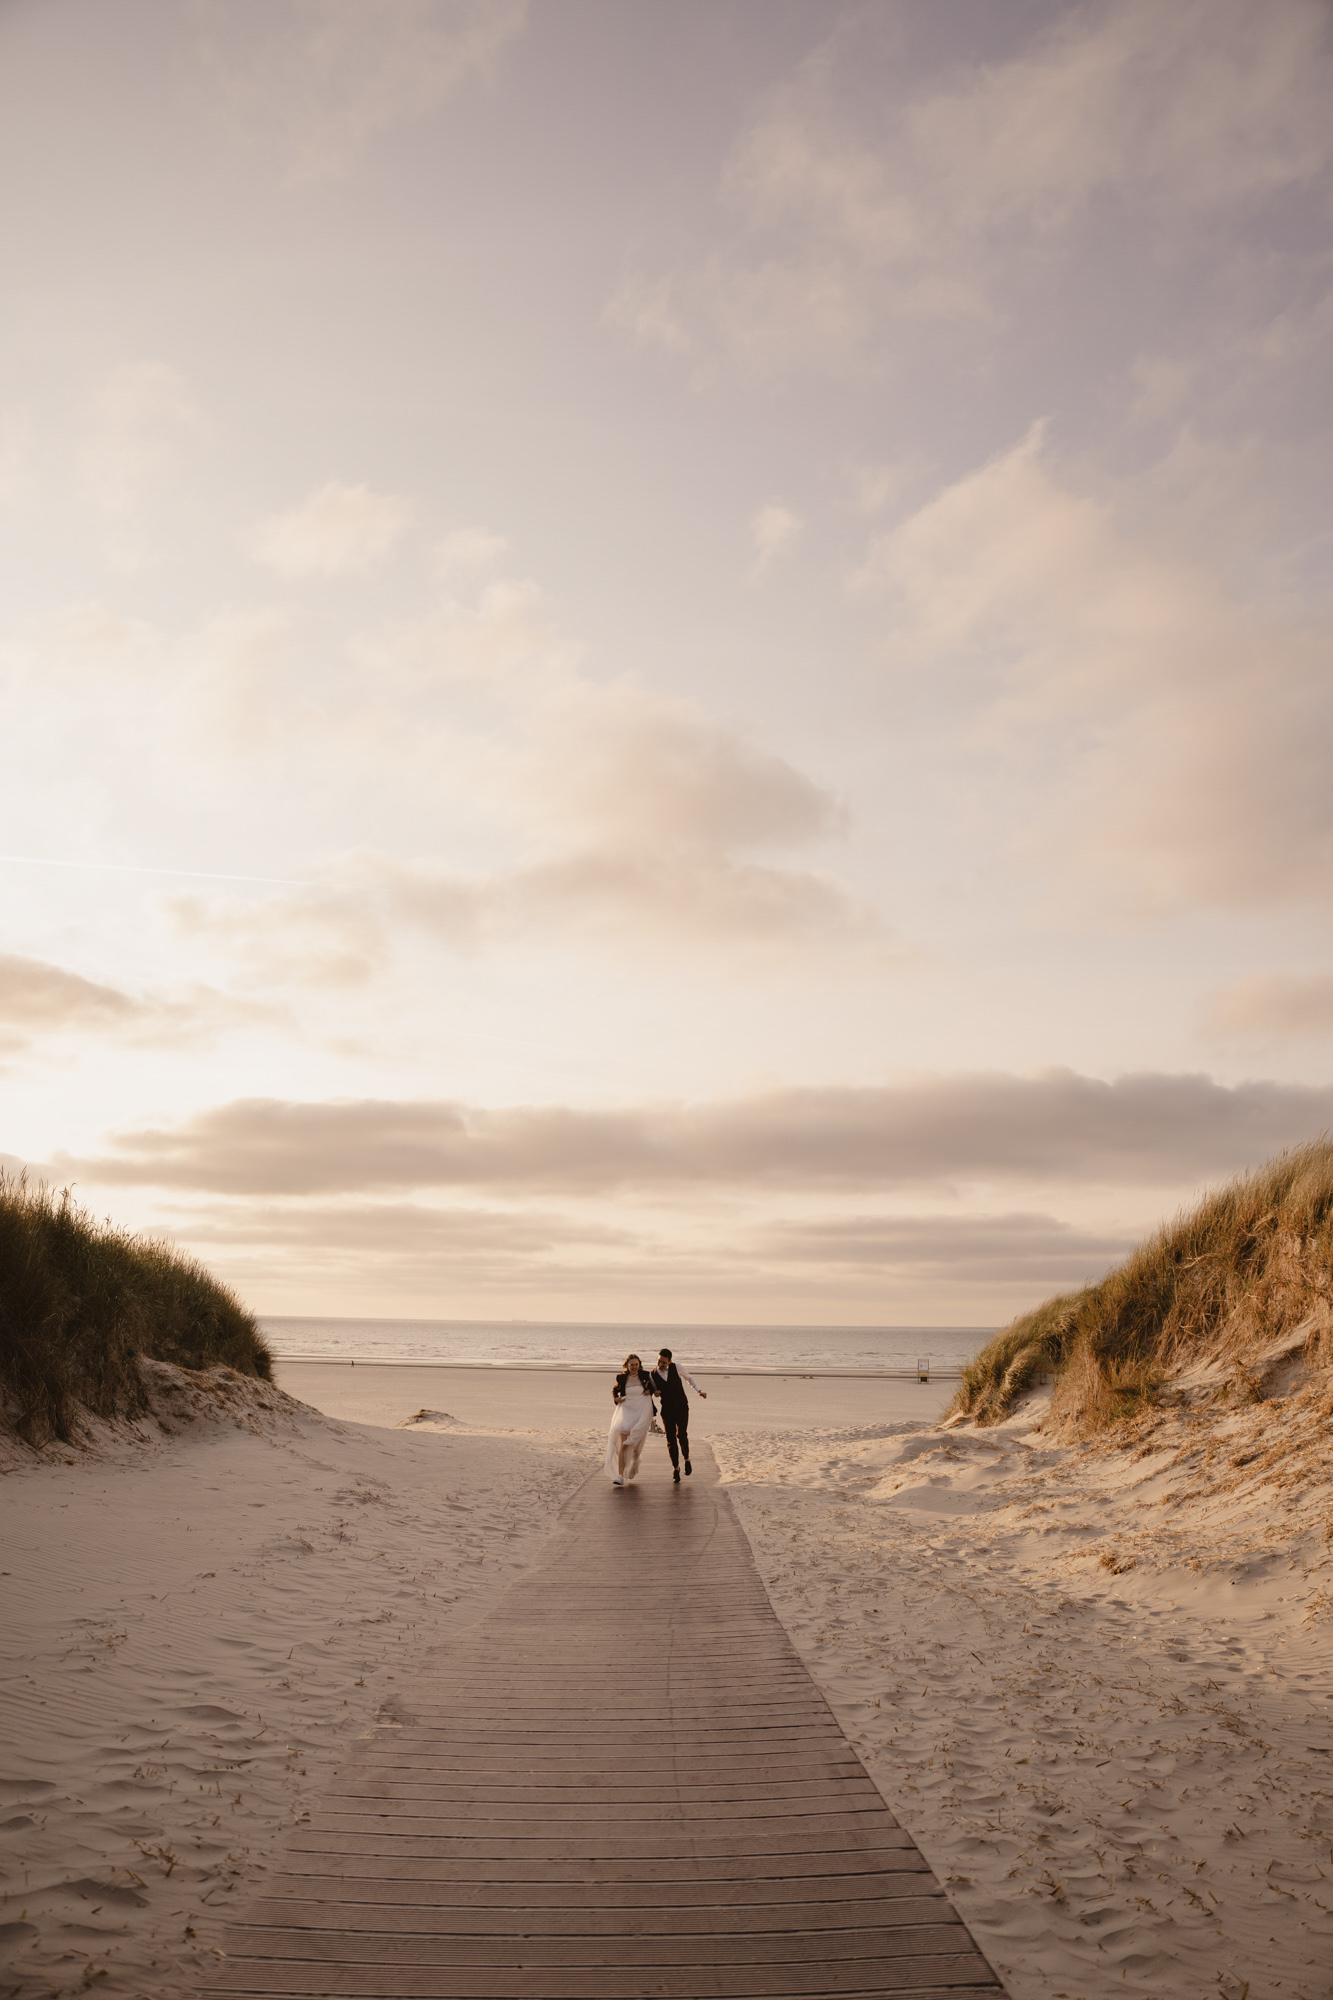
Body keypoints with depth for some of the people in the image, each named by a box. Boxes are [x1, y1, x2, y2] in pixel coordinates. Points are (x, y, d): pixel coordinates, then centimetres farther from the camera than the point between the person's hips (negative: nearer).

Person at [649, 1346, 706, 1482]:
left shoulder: (676, 1367, -10)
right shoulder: (652, 1375, -7)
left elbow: (689, 1378, 9)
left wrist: (699, 1391, -3)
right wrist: (655, 1392, -12)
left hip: (682, 1408, -1)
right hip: (667, 1410, 1)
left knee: (681, 1434, -18)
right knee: (671, 1440, -1)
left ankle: (686, 1459, 8)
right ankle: (675, 1468, 16)